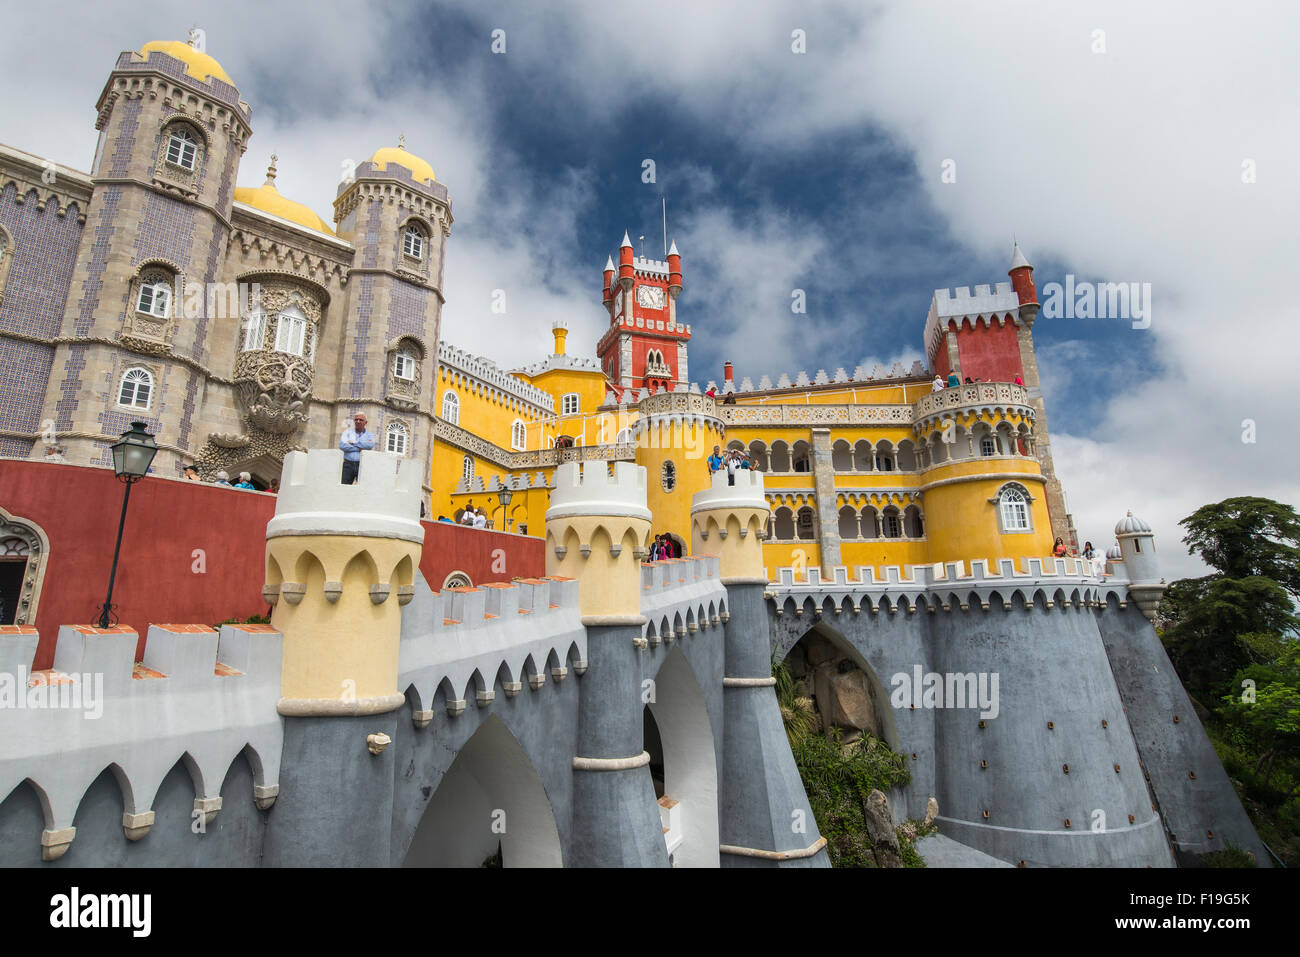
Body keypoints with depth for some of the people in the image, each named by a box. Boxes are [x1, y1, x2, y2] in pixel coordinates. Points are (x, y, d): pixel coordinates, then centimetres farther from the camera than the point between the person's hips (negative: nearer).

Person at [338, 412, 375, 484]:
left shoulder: (370, 435, 14)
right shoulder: (348, 432, 16)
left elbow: (370, 445, -9)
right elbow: (342, 445, -3)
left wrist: (354, 442, -3)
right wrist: (359, 448, -5)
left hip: (362, 465, -1)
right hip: (348, 465, 1)